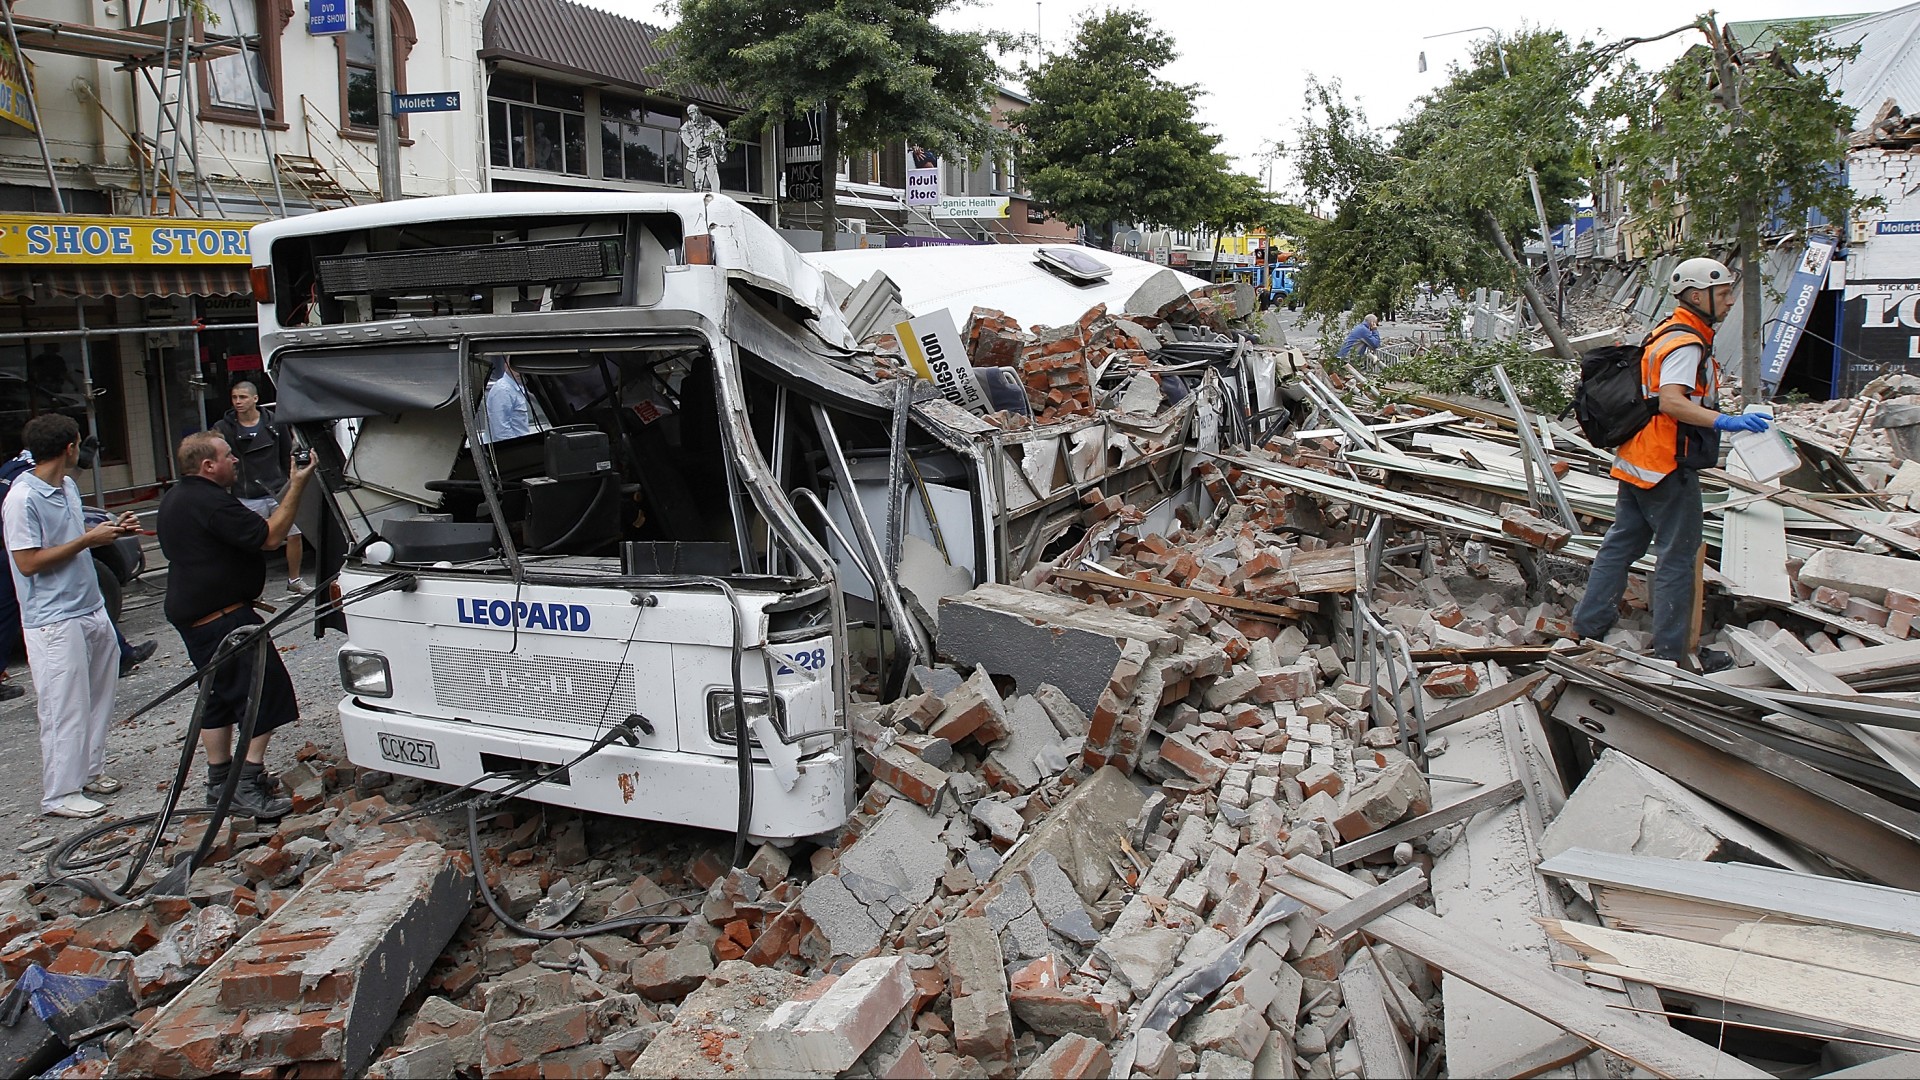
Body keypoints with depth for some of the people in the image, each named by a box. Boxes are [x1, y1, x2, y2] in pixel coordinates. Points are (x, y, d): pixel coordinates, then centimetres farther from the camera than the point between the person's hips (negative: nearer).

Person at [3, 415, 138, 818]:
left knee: (98, 698, 16)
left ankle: (91, 771, 29)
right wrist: (87, 540, -16)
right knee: (65, 708, -2)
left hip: (92, 610, 9)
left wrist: (111, 530, 5)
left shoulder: (68, 486, 10)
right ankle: (60, 794, 8)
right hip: (55, 622, -9)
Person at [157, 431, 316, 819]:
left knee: (219, 693, 18)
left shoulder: (175, 499, 15)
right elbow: (270, 537, -23)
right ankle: (247, 786, -10)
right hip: (223, 617, -11)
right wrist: (296, 486, -20)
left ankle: (220, 778, 26)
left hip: (189, 611, 11)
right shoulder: (211, 503, -20)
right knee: (267, 691, -9)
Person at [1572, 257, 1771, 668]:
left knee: (1621, 544, 14)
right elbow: (1670, 401, -29)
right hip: (1667, 468, -10)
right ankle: (1672, 652, 5)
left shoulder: (1666, 334, 16)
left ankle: (1588, 627, 20)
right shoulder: (1686, 342, -16)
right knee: (1677, 557, -2)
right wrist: (1725, 422, -38)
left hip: (1636, 462, 10)